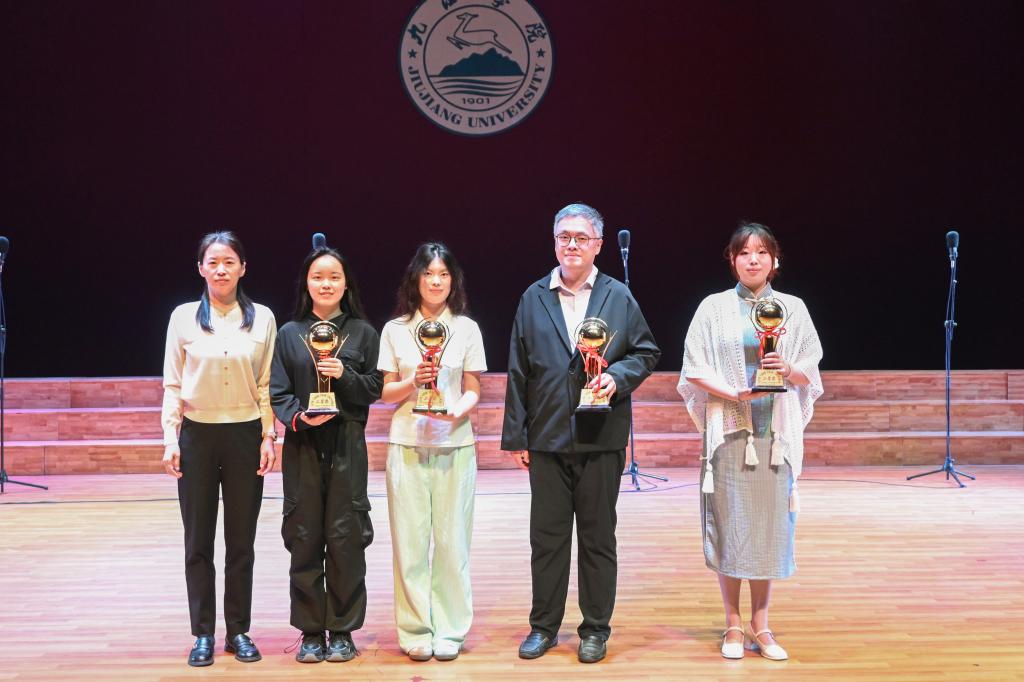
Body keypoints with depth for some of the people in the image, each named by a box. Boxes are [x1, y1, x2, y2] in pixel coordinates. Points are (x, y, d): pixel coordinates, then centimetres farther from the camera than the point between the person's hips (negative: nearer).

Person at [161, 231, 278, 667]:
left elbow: (267, 385, 4)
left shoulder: (262, 318, 2)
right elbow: (172, 384, 2)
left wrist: (268, 437, -2)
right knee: (198, 540, 5)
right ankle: (203, 634, 14)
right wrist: (170, 438, -4)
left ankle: (239, 631, 17)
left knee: (241, 540, 7)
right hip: (197, 435, 0)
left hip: (245, 434, 0)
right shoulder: (184, 317, 1)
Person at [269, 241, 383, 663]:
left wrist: (344, 375, -14)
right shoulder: (289, 334, 7)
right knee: (304, 537, 3)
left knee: (345, 537, 0)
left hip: (346, 445, -1)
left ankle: (342, 630, 12)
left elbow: (374, 389, 3)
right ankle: (310, 631, 13)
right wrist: (297, 418, -14)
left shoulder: (362, 332, 6)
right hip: (302, 445, 1)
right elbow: (277, 391, 3)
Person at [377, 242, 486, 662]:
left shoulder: (466, 328, 6)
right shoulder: (395, 330, 6)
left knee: (452, 540, 1)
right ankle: (415, 631, 10)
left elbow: (473, 390, 6)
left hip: (454, 445, 0)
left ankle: (449, 631, 11)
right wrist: (413, 382, -13)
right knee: (410, 540, 1)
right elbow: (386, 393, 7)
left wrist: (459, 411, -15)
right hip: (408, 445, 0)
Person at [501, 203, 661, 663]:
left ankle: (595, 629, 19)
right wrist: (516, 435, 3)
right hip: (547, 437, 1)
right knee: (546, 536, 8)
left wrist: (617, 376, -14)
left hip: (601, 438, -1)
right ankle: (544, 626, 20)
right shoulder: (534, 298, 7)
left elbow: (646, 353, 7)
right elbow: (518, 372, 6)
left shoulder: (619, 297, 4)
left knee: (598, 538, 7)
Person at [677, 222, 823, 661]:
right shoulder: (714, 308, 3)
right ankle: (733, 625, 11)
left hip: (775, 431, 2)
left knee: (769, 523, 3)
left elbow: (810, 374, 8)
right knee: (728, 522, 0)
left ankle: (760, 624, 14)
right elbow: (694, 371, 0)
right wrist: (733, 393, -15)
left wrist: (789, 369, -14)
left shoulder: (792, 308, 8)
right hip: (728, 430, -1)